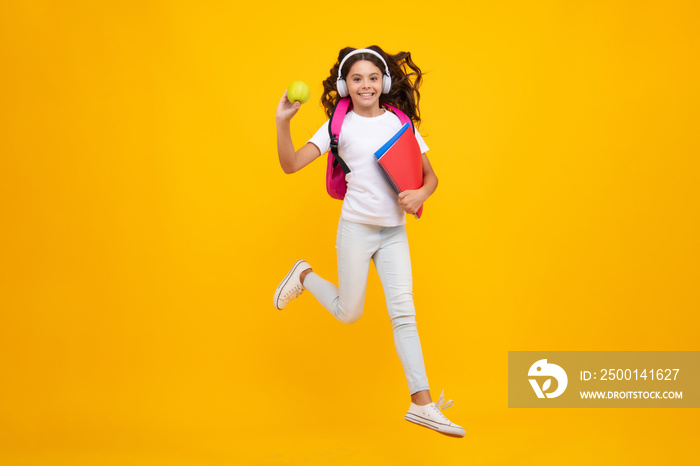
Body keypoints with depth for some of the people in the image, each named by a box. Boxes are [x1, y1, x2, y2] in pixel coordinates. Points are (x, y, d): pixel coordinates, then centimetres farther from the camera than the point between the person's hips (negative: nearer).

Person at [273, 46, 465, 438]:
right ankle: (305, 276, 35)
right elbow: (291, 165, -11)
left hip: (395, 232, 3)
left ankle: (423, 403, 2)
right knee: (349, 314, 7)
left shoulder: (401, 122, 4)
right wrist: (283, 122, -25)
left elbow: (430, 176, 9)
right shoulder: (340, 126, -4)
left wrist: (420, 194, -13)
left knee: (404, 313, -1)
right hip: (357, 228, -2)